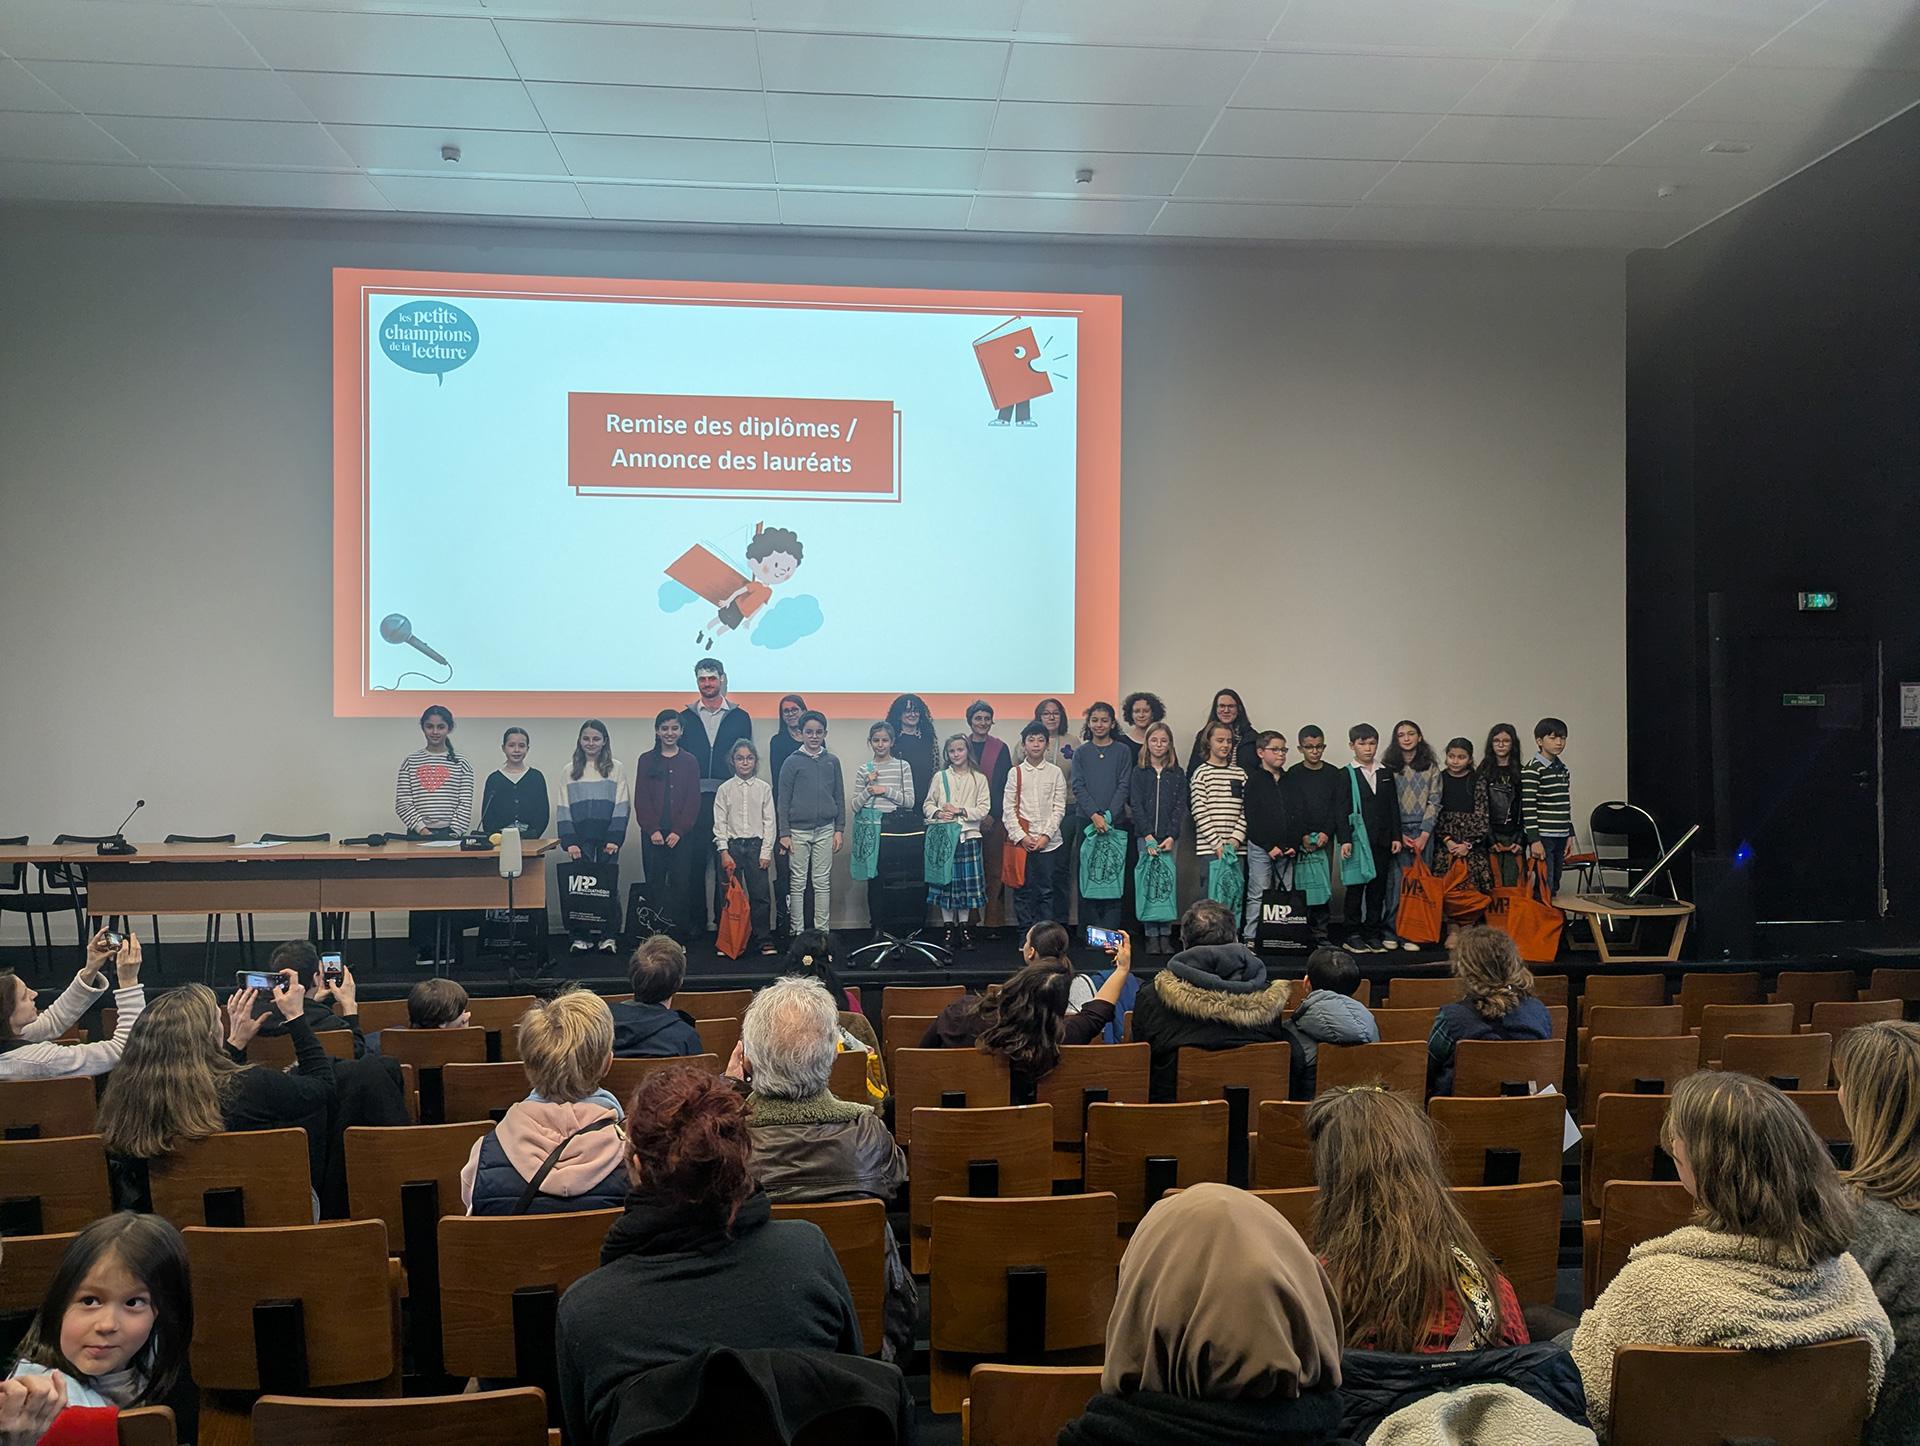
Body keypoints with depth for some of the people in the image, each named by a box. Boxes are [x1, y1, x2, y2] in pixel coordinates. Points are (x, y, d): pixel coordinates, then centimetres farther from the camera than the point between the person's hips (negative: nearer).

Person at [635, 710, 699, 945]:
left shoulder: (689, 762, 7)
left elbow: (693, 801, 2)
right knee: (655, 884, 0)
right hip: (653, 835, 0)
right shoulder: (646, 760, 7)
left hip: (682, 835, 0)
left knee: (681, 884, -2)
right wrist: (652, 829, -9)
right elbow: (641, 799, 3)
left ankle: (680, 935, 2)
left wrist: (679, 831, -9)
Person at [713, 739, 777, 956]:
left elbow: (769, 822, 3)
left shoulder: (764, 788, 4)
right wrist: (724, 852, -6)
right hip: (731, 845, 0)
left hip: (756, 844, 0)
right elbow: (719, 823, 2)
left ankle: (765, 940, 6)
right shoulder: (725, 789, 4)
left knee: (761, 895, -2)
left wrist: (766, 851, -4)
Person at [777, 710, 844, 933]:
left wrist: (839, 830, 5)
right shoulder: (792, 762, 0)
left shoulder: (832, 762, 7)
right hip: (798, 830, -2)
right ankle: (797, 932, 9)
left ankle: (823, 930, 11)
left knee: (823, 883, 5)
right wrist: (784, 833, -5)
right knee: (798, 884, 3)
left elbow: (839, 797, 11)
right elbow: (783, 800, 0)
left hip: (825, 830, 2)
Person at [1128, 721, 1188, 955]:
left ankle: (1166, 936, 5)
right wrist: (1148, 836, -11)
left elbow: (1180, 807, 2)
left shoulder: (1177, 774, 8)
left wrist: (1171, 837, -10)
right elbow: (1136, 805, -1)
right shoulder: (1139, 772, 6)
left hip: (1169, 837, 1)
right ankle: (1152, 937, 2)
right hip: (1145, 836, -1)